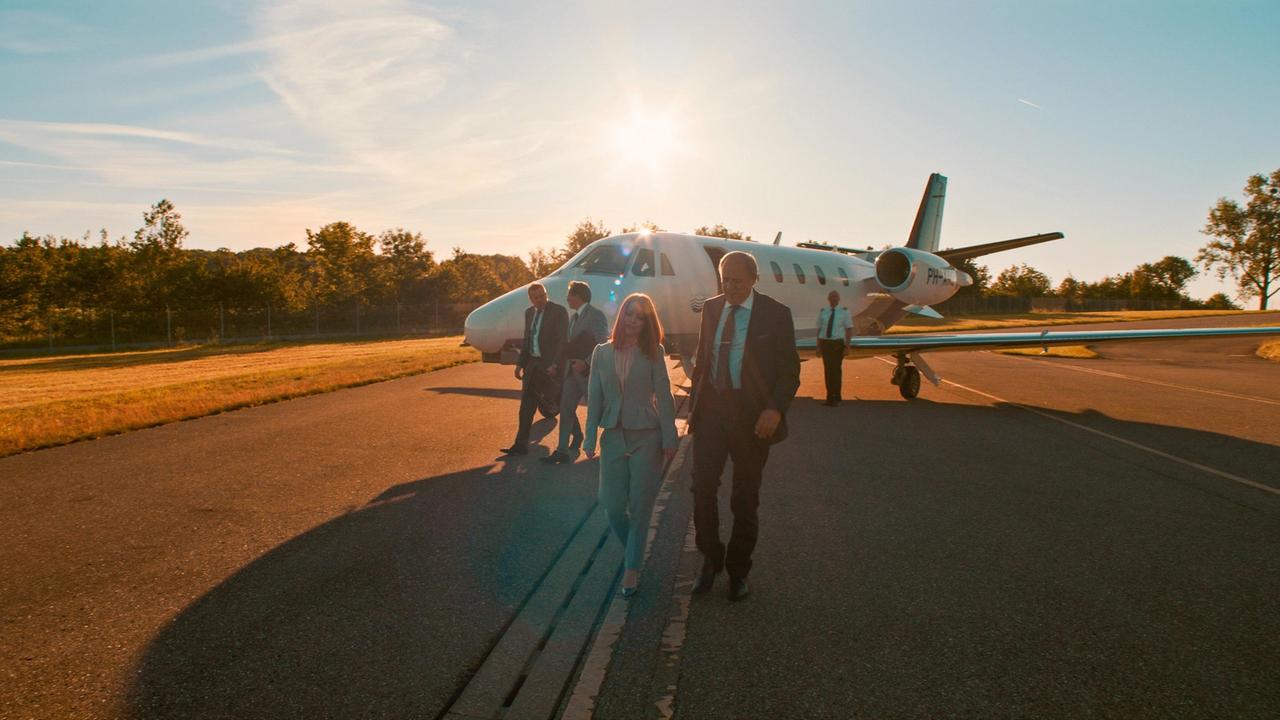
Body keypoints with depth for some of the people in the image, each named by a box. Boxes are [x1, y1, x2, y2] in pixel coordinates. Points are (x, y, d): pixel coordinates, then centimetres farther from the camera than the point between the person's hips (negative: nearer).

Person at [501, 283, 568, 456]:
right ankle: (521, 445, 10)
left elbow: (562, 340, -16)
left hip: (551, 365, -6)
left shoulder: (558, 311, -10)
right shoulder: (529, 312, 11)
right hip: (532, 364, 6)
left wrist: (555, 364, -24)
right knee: (526, 405, 5)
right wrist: (520, 363, 11)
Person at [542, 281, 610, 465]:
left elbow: (603, 345, -17)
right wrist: (559, 365, 7)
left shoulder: (596, 315, -11)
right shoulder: (573, 316, 15)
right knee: (566, 408, 3)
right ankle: (563, 450, 6)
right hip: (573, 370, 8)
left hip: (589, 371, -8)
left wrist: (586, 363, -24)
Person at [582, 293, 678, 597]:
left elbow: (663, 395, -4)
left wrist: (669, 437, -8)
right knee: (612, 505, 1)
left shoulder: (654, 353, -2)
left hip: (647, 436, -2)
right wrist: (590, 438, 2)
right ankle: (632, 551, 30)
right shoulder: (602, 353, 4)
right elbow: (594, 398, 5)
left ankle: (632, 567, 19)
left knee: (640, 505, 3)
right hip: (613, 437, 2)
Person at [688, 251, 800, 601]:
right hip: (711, 411, 3)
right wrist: (696, 404, 8)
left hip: (752, 416, -3)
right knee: (702, 487, 0)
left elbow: (789, 370, -6)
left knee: (745, 498, 9)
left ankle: (737, 571, 26)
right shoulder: (711, 308, 8)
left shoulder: (776, 314, -5)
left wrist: (776, 409, -20)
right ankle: (710, 559, 21)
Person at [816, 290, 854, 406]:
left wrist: (847, 345, -5)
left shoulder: (844, 312, 4)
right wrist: (818, 346, 5)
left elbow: (849, 329, 4)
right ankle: (829, 397, 11)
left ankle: (836, 398, 1)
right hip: (825, 342, 3)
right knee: (827, 370, 4)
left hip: (838, 343, -2)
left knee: (836, 369, -7)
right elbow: (819, 329, 10)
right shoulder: (823, 312, 10)